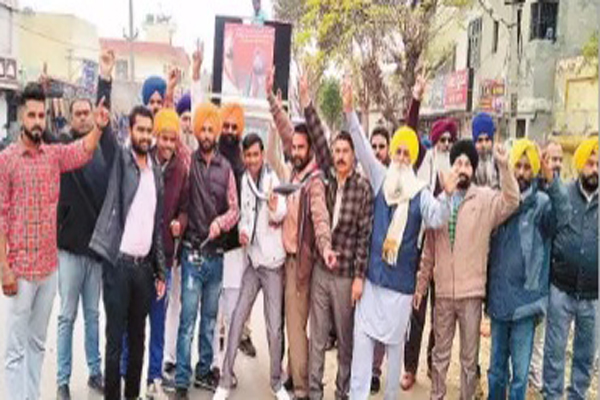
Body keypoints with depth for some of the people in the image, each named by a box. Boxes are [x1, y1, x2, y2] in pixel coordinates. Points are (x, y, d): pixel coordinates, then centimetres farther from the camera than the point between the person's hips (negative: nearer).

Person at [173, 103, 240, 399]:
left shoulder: (226, 168, 5)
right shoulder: (188, 162, -4)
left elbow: (234, 209, 4)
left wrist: (221, 222, -13)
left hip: (216, 254, 4)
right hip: (193, 252, -3)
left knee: (210, 317, 14)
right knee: (188, 319, -2)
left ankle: (204, 371, 28)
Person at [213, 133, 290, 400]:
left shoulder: (273, 178, -8)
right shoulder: (244, 180, 7)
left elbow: (281, 214, -19)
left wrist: (275, 207, -41)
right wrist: (243, 230, -5)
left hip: (272, 260, -4)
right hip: (251, 258, 4)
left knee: (275, 326, 2)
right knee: (237, 318, 3)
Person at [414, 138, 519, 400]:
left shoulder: (486, 199, -2)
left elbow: (511, 202, -24)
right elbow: (429, 249, 10)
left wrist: (504, 166, -33)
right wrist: (421, 284, 11)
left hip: (471, 291, -2)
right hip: (443, 292, 2)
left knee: (469, 356, 10)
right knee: (440, 353, 15)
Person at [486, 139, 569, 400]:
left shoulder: (542, 203, -6)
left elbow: (561, 217, -28)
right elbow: (488, 244, 6)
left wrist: (553, 183, -43)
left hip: (526, 301, -3)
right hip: (498, 298, 3)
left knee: (520, 370, 6)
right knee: (497, 365, 18)